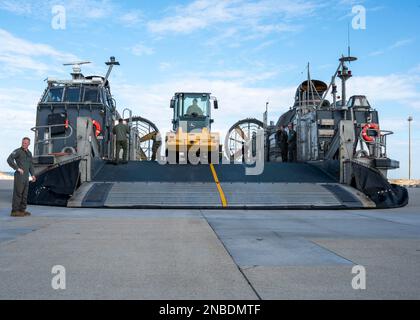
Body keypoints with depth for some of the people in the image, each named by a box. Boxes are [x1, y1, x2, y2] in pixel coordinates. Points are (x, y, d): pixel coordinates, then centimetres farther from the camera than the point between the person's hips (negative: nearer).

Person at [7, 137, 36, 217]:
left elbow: (30, 165, 23)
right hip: (19, 175, -8)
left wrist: (33, 175, 11)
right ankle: (14, 211, -7)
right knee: (18, 193, -9)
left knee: (24, 194, 8)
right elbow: (9, 159, -18)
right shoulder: (17, 151, -6)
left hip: (26, 176, 8)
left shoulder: (29, 153, 17)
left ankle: (22, 210, 15)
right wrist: (17, 168, -20)